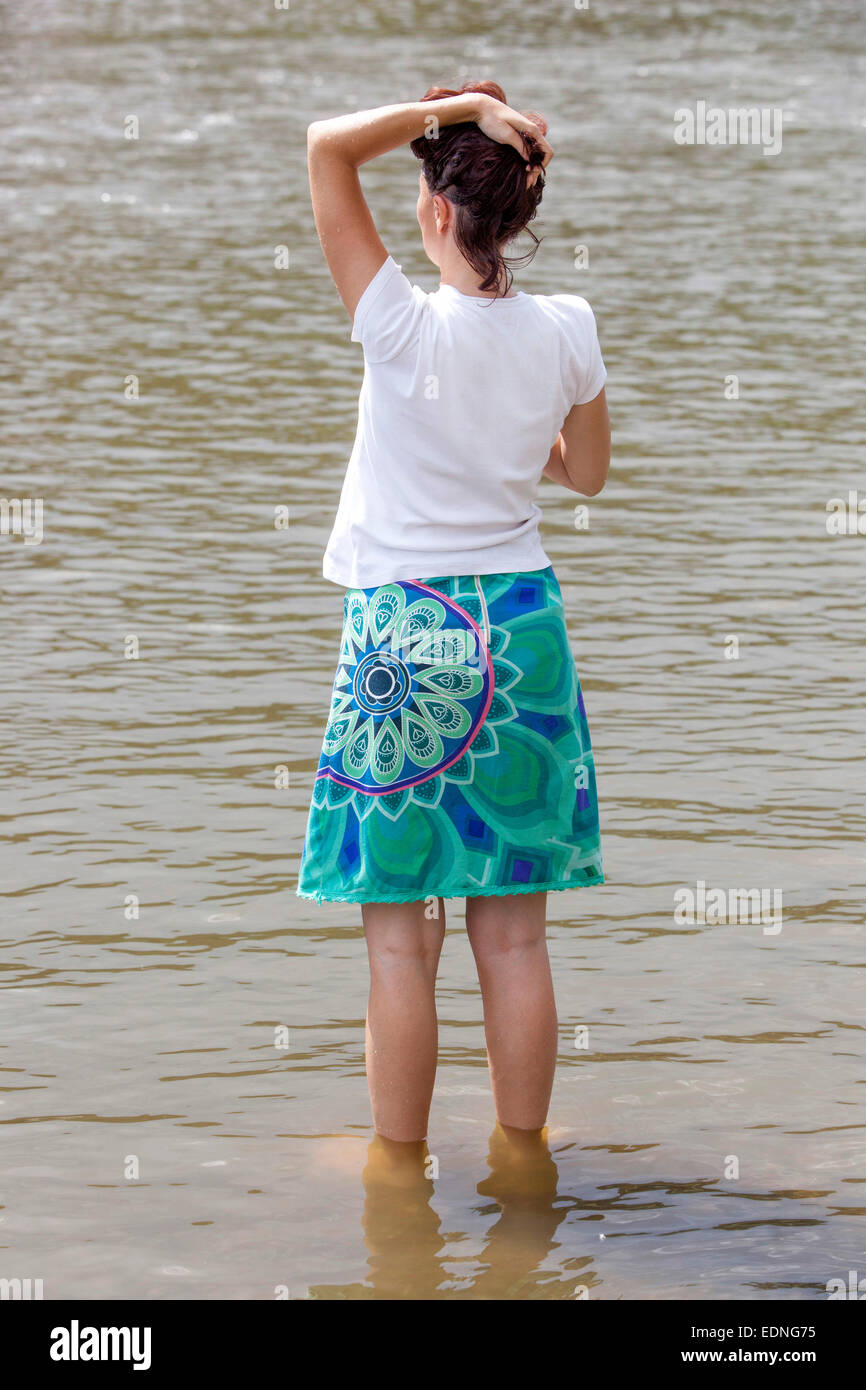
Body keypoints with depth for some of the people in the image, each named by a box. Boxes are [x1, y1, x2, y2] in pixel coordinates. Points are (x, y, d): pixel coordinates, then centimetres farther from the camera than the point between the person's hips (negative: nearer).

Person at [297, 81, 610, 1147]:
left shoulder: (408, 328, -16)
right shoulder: (566, 331, -3)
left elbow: (328, 146, -14)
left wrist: (455, 105, -10)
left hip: (402, 636, -4)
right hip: (521, 629, 4)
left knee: (400, 940, 5)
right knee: (514, 935, 12)